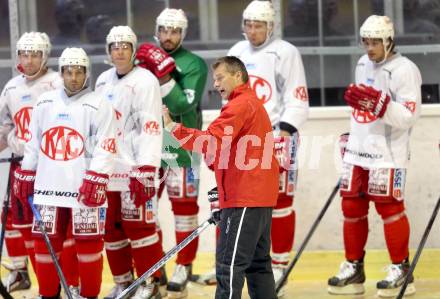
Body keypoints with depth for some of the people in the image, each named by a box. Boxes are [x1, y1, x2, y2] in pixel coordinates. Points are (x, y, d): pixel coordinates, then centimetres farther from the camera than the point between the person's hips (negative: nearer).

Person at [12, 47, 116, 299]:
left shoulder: (98, 106, -4)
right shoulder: (45, 102, 11)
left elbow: (105, 148, -10)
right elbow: (33, 143, 18)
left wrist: (95, 182, -17)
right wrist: (25, 177, 15)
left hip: (83, 188, -4)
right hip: (48, 186, 4)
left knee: (88, 242, -2)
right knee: (45, 242, 6)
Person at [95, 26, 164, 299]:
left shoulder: (145, 81, -10)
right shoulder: (103, 81, 14)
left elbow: (151, 128, -16)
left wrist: (146, 171, -23)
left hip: (135, 169, -7)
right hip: (106, 168, 7)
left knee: (138, 224, -7)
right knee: (111, 226, 10)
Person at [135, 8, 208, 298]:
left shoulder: (194, 64, -4)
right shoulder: (146, 59, 10)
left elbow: (184, 105, -18)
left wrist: (163, 73, -23)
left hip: (181, 146, -4)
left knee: (184, 206, 2)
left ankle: (183, 268, 11)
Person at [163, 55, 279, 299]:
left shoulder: (240, 105, -11)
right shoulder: (254, 103, 22)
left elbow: (211, 142, -23)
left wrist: (173, 128, -25)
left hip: (245, 199, -10)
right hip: (260, 197, 10)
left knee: (229, 264, -11)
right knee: (257, 263, 13)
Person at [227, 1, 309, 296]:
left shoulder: (286, 53, -6)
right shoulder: (236, 52, 13)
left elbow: (297, 99, -8)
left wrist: (284, 132, -17)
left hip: (276, 136, -5)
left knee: (279, 202, -1)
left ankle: (279, 265, 7)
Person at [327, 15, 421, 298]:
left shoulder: (404, 70, -12)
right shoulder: (363, 64, 14)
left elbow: (409, 116, -19)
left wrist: (378, 103, -30)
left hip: (388, 153, -8)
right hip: (358, 151, 8)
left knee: (389, 208, -6)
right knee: (352, 207, 8)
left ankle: (402, 271, 4)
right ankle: (353, 269, 17)